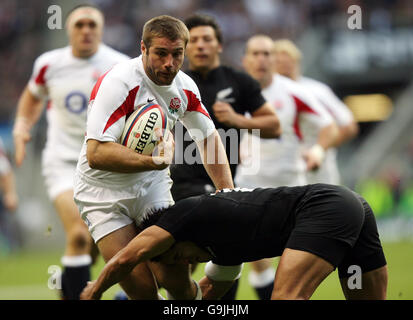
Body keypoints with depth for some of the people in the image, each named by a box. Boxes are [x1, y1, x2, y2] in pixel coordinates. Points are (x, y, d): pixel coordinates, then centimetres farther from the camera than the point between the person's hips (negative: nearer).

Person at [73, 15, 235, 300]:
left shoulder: (184, 87, -2)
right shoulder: (118, 83, -23)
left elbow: (209, 138, 15)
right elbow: (96, 153, -31)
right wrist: (154, 161, -41)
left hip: (153, 186, 5)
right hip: (104, 193, -5)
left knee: (176, 278, -11)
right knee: (142, 288, -15)